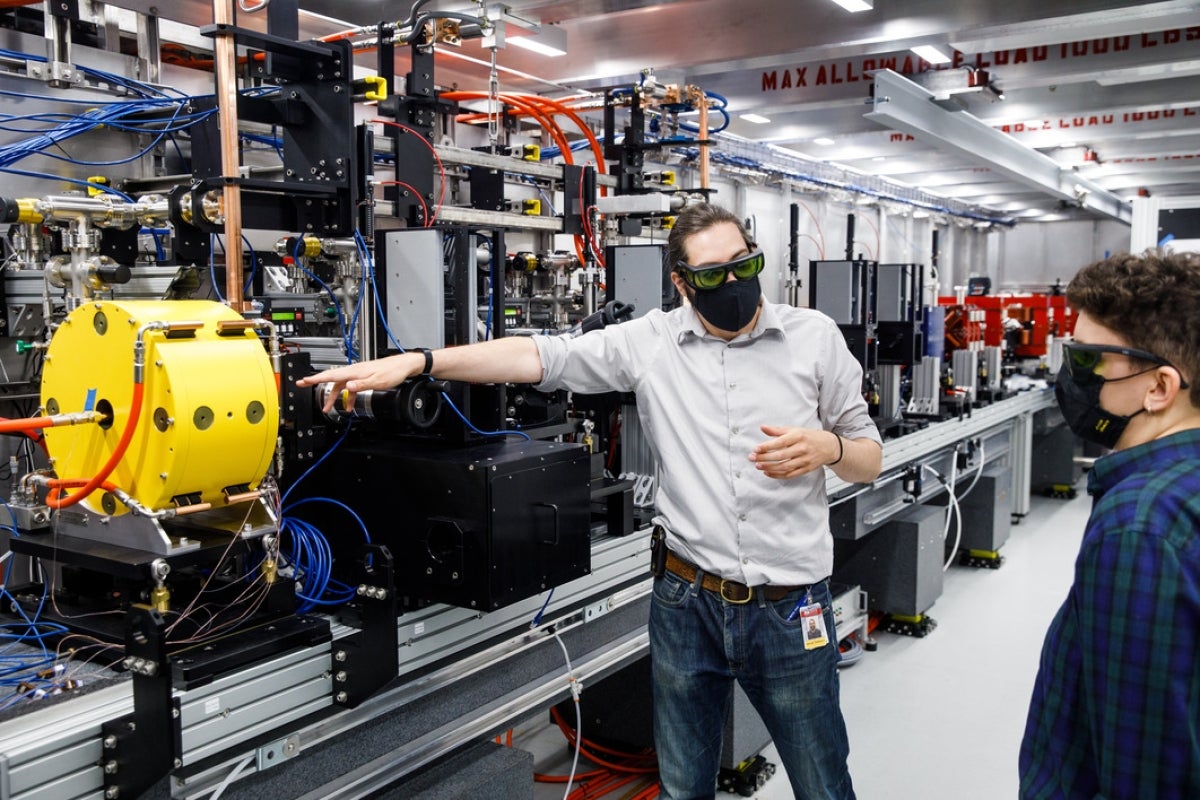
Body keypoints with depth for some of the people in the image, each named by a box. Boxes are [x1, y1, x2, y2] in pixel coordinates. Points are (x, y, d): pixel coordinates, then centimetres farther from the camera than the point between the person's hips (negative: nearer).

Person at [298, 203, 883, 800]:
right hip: (686, 603, 1)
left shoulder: (814, 336, -1)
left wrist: (827, 448, -19)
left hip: (790, 609, 0)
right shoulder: (651, 341, -1)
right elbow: (540, 356, -6)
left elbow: (870, 459, 5)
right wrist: (415, 361, -15)